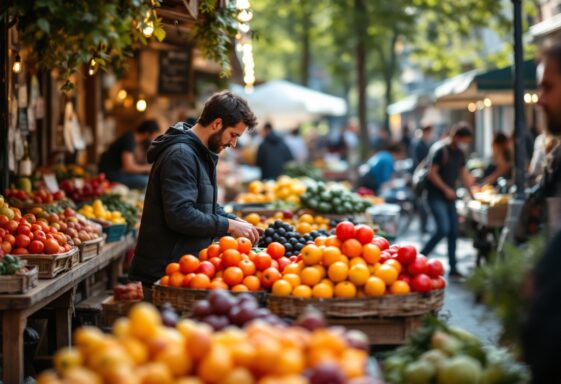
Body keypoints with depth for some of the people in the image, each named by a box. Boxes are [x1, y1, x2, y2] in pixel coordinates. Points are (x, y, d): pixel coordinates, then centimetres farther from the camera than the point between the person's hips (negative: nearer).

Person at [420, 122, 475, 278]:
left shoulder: (460, 153, 9)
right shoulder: (440, 150, -14)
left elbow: (464, 173, 17)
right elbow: (432, 174, -16)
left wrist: (472, 190, 11)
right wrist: (446, 189, -16)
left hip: (450, 196, 8)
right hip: (436, 196, -8)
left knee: (454, 231, 5)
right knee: (443, 229, -19)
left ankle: (453, 268, 12)